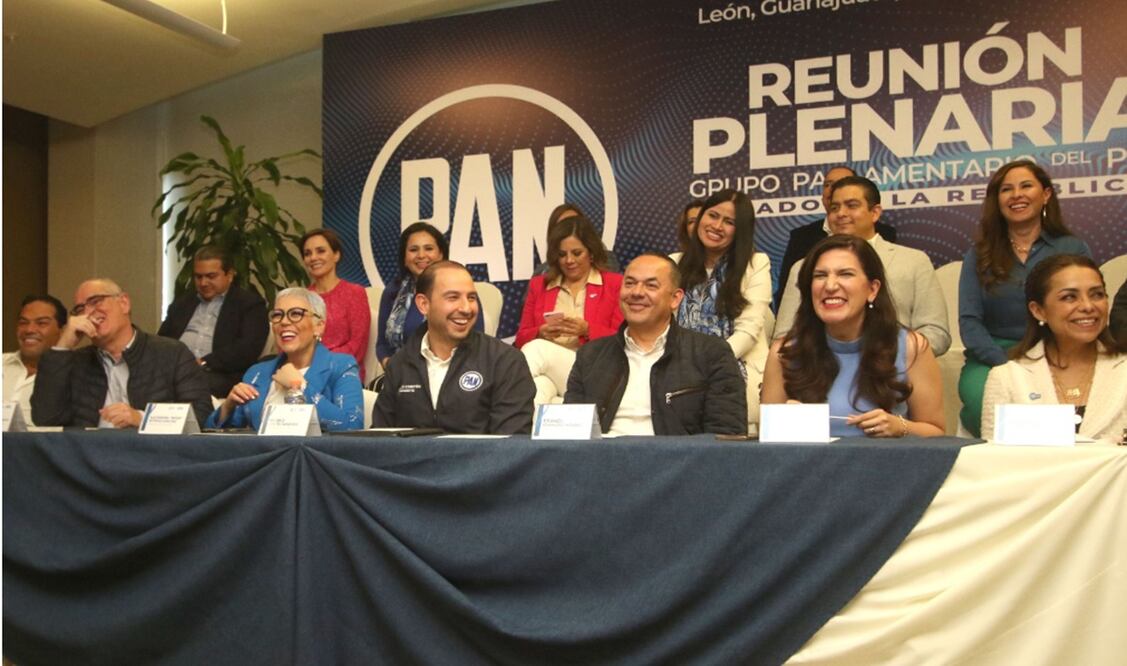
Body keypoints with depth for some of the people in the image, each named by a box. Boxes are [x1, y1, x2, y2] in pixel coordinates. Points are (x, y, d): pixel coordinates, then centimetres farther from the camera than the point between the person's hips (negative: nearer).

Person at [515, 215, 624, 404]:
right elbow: (522, 338, 17)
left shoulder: (615, 284, 12)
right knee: (537, 386, -37)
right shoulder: (539, 284, 22)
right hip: (545, 370, 2)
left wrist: (587, 330, -12)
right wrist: (542, 332, -5)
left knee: (537, 349, -30)